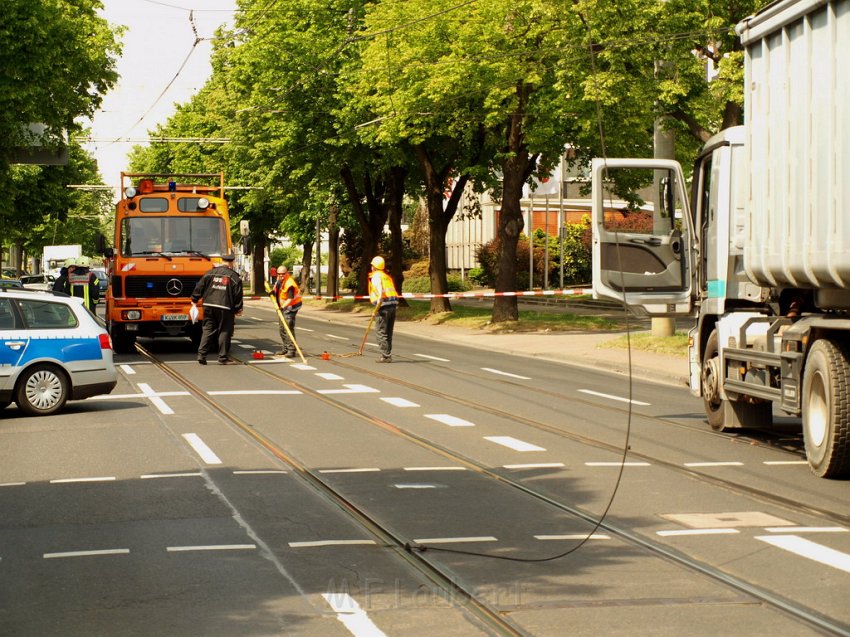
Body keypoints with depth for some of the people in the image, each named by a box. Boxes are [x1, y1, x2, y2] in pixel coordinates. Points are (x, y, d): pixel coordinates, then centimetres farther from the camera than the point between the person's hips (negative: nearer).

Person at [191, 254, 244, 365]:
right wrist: (238, 309, 10)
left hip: (209, 306, 3)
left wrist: (194, 299, 19)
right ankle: (223, 357, 5)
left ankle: (201, 354, 1)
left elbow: (199, 286, 8)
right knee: (224, 331, 4)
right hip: (225, 308, -3)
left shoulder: (211, 273, 6)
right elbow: (238, 295, 0)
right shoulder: (234, 277, -1)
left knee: (208, 330, 8)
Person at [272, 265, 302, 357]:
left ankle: (291, 350, -18)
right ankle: (286, 348, 27)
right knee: (282, 329, 16)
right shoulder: (279, 281, 6)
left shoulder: (289, 283, -23)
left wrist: (283, 306, -44)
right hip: (283, 307, 10)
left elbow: (290, 298, -31)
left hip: (290, 307, -10)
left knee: (289, 328, -17)